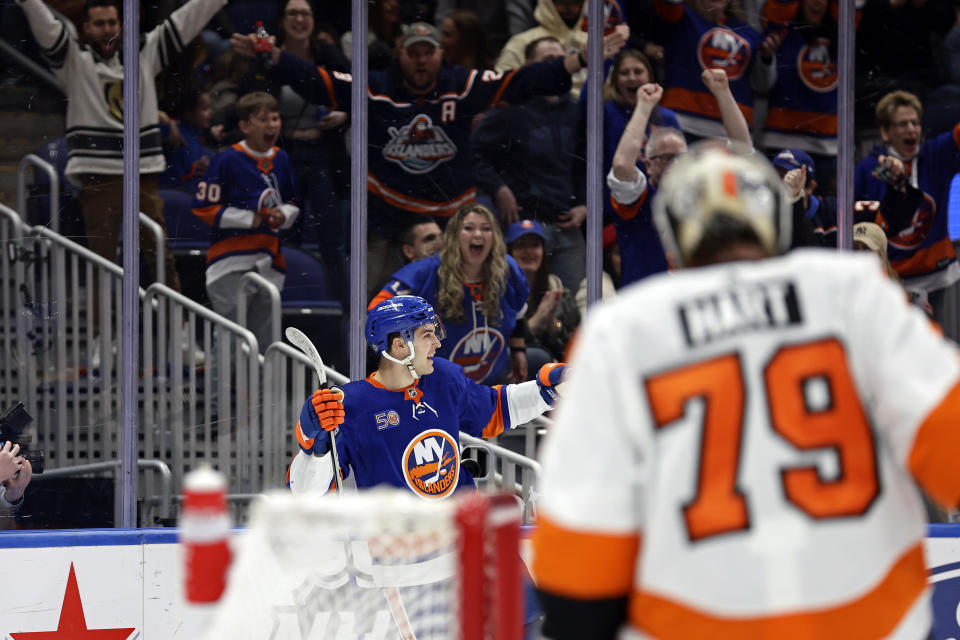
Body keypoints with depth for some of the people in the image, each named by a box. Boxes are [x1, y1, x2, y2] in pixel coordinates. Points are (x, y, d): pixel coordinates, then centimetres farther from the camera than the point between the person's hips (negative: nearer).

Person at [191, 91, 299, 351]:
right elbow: (204, 207, -11)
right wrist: (250, 219, -13)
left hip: (269, 262, 6)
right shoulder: (228, 160, -9)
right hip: (231, 262, -6)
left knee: (264, 342, 9)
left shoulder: (281, 159, 10)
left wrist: (284, 215, -1)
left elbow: (291, 203, 22)